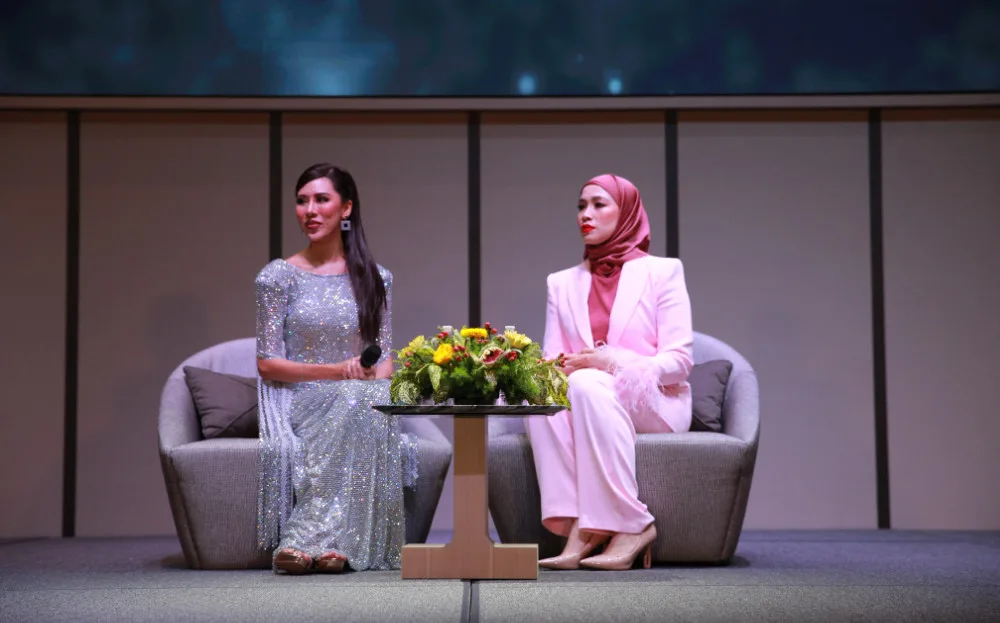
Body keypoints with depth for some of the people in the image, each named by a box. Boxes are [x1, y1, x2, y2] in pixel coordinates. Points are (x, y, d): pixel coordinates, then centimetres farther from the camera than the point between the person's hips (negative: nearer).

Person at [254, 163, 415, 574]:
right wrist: (339, 372, -14)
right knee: (353, 400, -36)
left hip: (362, 401, 2)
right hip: (299, 402, -2)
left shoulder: (375, 279, 13)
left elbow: (385, 360, 11)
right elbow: (268, 364, -1)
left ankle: (307, 539, -40)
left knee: (377, 404, -35)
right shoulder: (278, 276, 4)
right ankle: (331, 541, -40)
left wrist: (379, 384, -14)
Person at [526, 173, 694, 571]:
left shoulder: (662, 272, 5)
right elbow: (552, 359, 10)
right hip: (582, 402, 3)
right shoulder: (562, 283, 17)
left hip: (654, 404, -3)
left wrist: (612, 363, -20)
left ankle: (630, 526, -34)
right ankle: (575, 527, -37)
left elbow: (679, 360, -4)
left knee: (588, 385, -36)